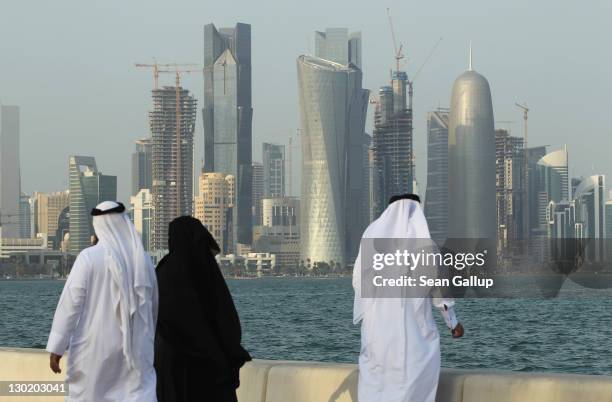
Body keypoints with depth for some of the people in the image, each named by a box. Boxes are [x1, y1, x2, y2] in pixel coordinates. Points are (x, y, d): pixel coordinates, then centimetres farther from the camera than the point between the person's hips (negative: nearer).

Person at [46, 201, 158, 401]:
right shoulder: (144, 259, 5)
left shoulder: (89, 257, -8)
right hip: (136, 349, 3)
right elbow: (153, 306, 16)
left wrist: (56, 347, -8)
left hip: (94, 348, -3)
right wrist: (147, 338, 31)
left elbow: (71, 302, -11)